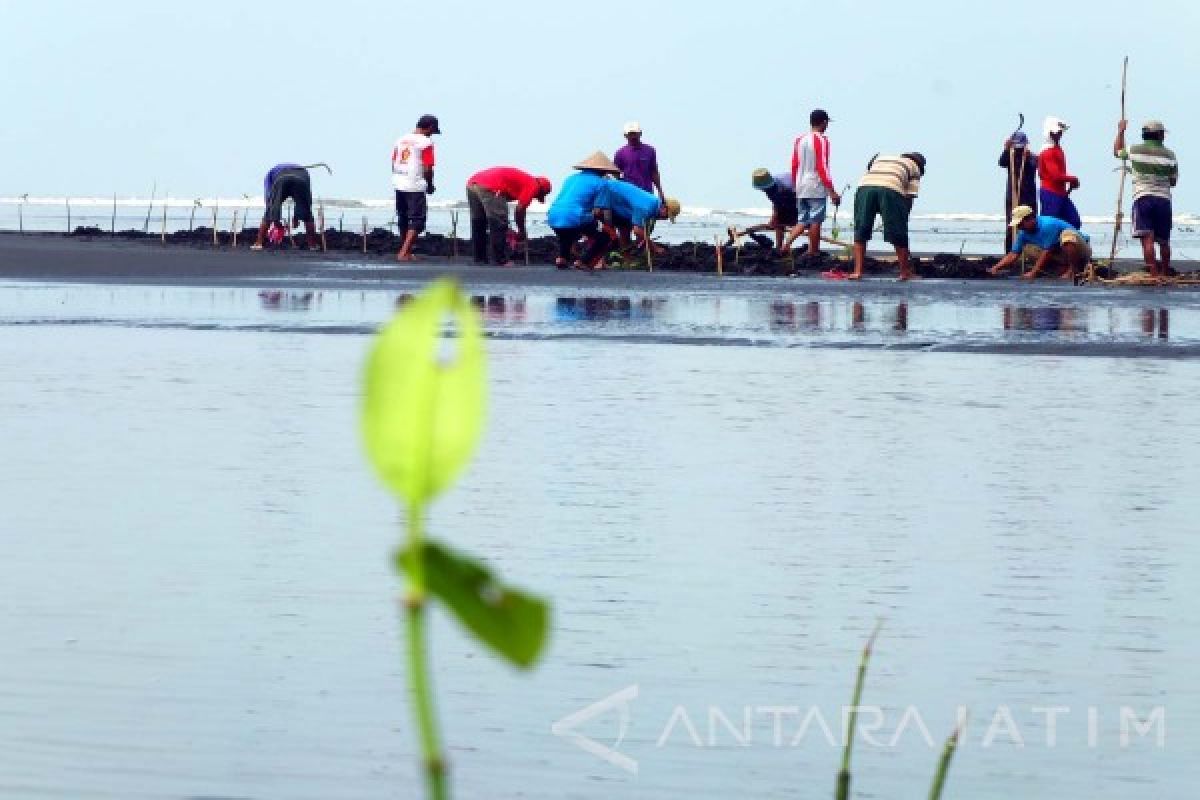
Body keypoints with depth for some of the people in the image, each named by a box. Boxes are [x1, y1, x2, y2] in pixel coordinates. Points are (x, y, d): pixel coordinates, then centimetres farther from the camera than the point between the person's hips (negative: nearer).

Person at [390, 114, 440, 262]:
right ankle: (404, 253, -10)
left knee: (403, 220, 16)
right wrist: (430, 185, 2)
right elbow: (428, 168, -13)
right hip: (415, 187, -7)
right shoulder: (426, 142, -9)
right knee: (417, 221, -1)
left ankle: (406, 252, 25)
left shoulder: (401, 139, 11)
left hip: (399, 184, 7)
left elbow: (393, 162, 13)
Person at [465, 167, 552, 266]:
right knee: (499, 225, 1)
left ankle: (480, 258, 23)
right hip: (489, 187, -9)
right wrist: (521, 232, 12)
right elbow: (520, 209, 0)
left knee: (478, 224, 18)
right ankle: (500, 260, 3)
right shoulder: (533, 185, 7)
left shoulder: (521, 179, 32)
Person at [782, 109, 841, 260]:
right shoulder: (821, 140, -9)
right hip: (816, 188, -7)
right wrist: (832, 191, -13)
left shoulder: (800, 140, 12)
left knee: (803, 221, 12)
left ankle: (786, 244, -5)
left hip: (801, 188, 7)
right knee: (816, 221, 0)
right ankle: (813, 252, 2)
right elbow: (822, 167, -14)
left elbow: (794, 166, 14)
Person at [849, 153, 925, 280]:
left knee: (861, 232, 10)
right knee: (898, 234, 10)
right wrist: (903, 217, 24)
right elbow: (910, 196, 18)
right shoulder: (914, 167, 28)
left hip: (865, 185, 3)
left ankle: (857, 271, 3)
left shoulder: (880, 158, 39)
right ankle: (905, 272, 19)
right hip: (891, 189, -3)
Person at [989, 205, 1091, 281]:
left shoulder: (1047, 225, -27)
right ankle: (1066, 268, 7)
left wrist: (1033, 273, -24)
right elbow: (1013, 255, -3)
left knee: (1068, 235, -37)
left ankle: (1073, 270, -25)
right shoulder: (1024, 233, -3)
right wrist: (996, 268, -16)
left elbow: (1047, 252, -26)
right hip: (1062, 257, 9)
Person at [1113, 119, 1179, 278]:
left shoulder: (1135, 150, 2)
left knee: (1147, 238, -12)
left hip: (1143, 198, -3)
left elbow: (1117, 151, 22)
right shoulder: (1169, 155, 5)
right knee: (1164, 241, 15)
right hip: (1164, 199, 3)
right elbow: (1173, 181, 12)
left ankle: (1154, 273, -23)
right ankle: (1165, 272, 26)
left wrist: (1121, 131, 34)